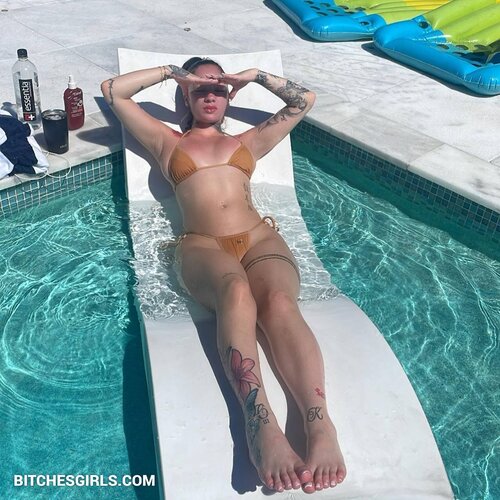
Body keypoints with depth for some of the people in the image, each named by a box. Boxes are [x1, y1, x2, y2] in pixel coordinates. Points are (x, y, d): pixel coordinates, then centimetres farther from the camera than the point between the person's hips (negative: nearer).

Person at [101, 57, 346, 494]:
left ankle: (321, 427, -54)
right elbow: (112, 91, 27)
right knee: (236, 292, -39)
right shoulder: (167, 141, 29)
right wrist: (172, 72, 29)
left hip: (261, 238, 2)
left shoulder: (249, 141, 33)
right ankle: (261, 426, -56)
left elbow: (305, 100, 39)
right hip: (203, 247, -1)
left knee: (279, 302, -35)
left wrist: (254, 75, 34)